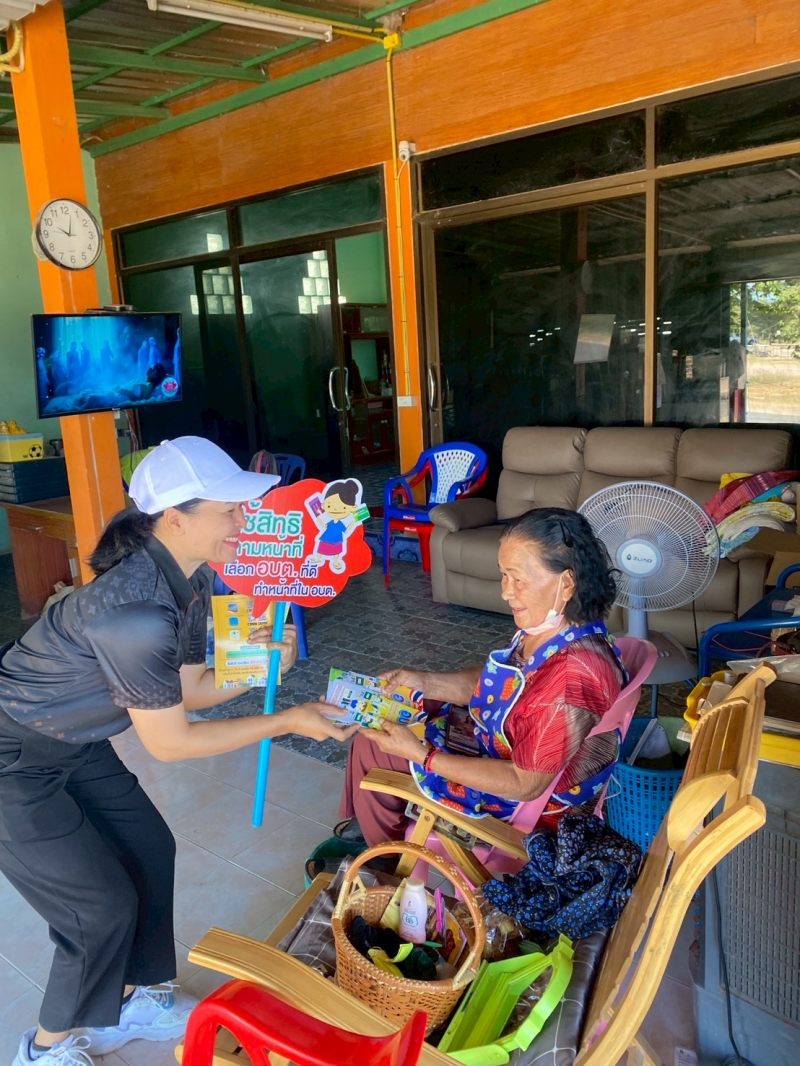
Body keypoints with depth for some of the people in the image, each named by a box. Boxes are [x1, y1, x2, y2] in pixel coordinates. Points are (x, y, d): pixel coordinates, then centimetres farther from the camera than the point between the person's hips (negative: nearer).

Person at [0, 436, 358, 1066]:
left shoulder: (187, 582, -7)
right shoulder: (135, 607, -35)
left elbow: (190, 689, 2)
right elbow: (169, 743, -25)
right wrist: (286, 723, -19)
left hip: (70, 742, 8)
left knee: (150, 849, 14)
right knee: (104, 906, 1)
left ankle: (127, 1001, 38)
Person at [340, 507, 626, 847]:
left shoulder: (572, 679, -38)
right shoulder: (553, 626, -12)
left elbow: (525, 784, -29)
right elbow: (495, 684, 4)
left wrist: (420, 754, -29)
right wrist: (424, 682, -7)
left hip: (526, 800, -8)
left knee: (372, 742, 3)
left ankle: (386, 852, 33)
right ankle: (370, 821, 39)